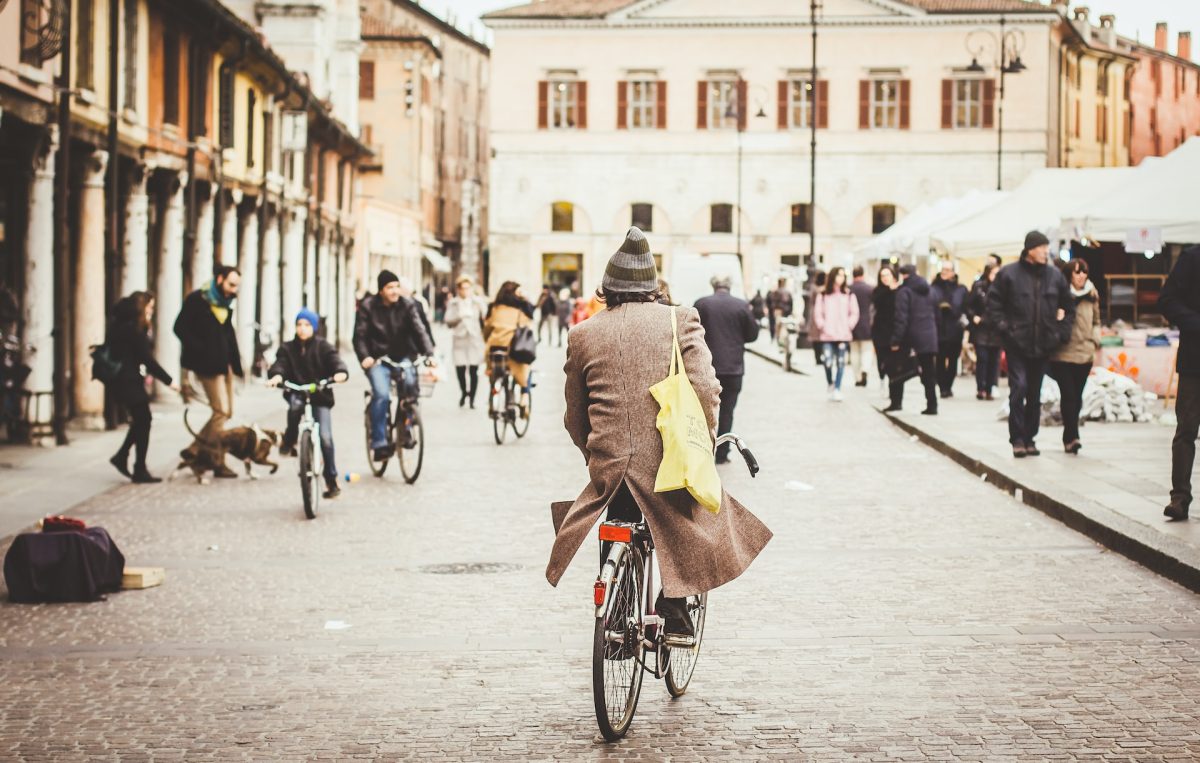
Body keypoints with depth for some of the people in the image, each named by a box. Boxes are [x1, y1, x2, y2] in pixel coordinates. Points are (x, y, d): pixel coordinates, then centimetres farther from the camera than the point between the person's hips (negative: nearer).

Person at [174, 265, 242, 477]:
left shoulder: (225, 303, 16)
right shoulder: (196, 300, -8)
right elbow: (181, 328, -12)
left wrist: (233, 360, 8)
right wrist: (200, 351, -17)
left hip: (224, 363, 8)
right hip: (207, 364, -8)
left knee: (226, 412, 7)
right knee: (221, 411, -11)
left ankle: (193, 450, 15)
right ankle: (219, 463, -4)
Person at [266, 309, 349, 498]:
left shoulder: (323, 347, 3)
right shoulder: (287, 348, 7)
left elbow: (335, 360, -13)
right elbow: (280, 364, -9)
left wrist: (341, 373, -36)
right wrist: (276, 376, -33)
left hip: (320, 397, -1)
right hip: (297, 393, 1)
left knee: (325, 437, -13)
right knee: (295, 404, -37)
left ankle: (331, 481, -2)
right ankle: (289, 442, -12)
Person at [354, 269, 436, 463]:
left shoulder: (408, 305, 1)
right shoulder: (367, 306, -3)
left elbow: (419, 330, -9)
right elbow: (360, 334, -7)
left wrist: (428, 354, -24)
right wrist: (364, 356, -25)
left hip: (402, 357, 2)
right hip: (377, 359, -2)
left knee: (410, 383, -27)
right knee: (381, 395, -24)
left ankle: (406, 430, -9)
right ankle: (379, 444, -17)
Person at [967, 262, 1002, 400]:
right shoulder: (978, 286, 2)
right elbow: (969, 305, 4)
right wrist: (973, 317, -11)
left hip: (996, 331, 2)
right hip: (981, 330, -2)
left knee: (993, 360, 3)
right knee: (982, 359, -5)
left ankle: (989, 389, 9)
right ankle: (980, 389, 2)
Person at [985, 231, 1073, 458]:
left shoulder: (1055, 276, 7)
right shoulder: (1009, 274, -3)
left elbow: (1069, 308, 17)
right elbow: (993, 303, 0)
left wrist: (1061, 332, 7)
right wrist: (1004, 328, -9)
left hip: (1043, 345, 4)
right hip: (1017, 343, -4)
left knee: (1035, 394, 9)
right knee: (1019, 388, -11)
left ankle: (1029, 438, 16)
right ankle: (1017, 439, -5)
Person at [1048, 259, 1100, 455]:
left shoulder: (1091, 295, 9)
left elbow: (1096, 321, 20)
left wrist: (1095, 342, 10)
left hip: (1085, 354, 5)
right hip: (1062, 354, -5)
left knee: (1077, 397, 10)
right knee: (1069, 395, -13)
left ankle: (1069, 437, 21)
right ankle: (1072, 437, -15)